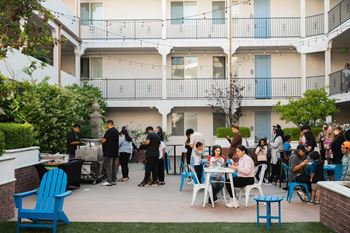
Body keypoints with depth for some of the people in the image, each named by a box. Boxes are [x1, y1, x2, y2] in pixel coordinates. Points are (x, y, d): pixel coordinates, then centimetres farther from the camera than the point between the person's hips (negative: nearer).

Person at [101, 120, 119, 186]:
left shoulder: (109, 131, -15)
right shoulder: (116, 131, 13)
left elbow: (104, 140, -17)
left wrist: (103, 138, 5)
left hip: (108, 152, -9)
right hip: (115, 151, 9)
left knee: (108, 166, -5)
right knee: (113, 165, 13)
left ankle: (109, 181, -5)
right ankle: (114, 180, 17)